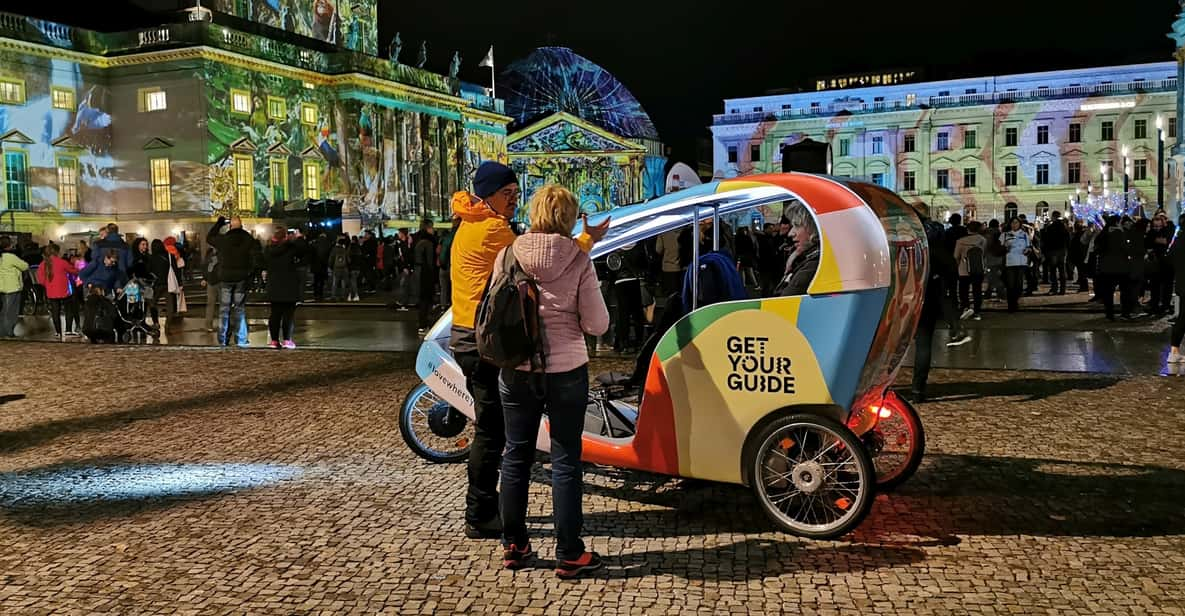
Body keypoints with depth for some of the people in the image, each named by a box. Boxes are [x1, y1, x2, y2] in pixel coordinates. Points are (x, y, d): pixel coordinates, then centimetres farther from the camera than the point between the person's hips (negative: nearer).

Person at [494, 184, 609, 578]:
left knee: (516, 456, 15)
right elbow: (597, 324, -10)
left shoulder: (509, 255, -4)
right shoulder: (578, 261, -11)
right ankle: (568, 554, 13)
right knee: (565, 461, 6)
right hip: (565, 371, -3)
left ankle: (513, 546, 26)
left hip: (516, 371, 3)